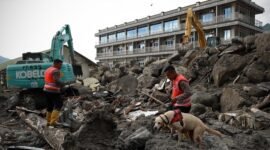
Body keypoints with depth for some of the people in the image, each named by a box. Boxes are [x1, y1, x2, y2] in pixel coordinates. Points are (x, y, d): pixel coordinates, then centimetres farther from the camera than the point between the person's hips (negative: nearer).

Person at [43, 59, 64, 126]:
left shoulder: (47, 70, 16)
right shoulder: (56, 71, -14)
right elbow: (56, 81, -25)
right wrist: (62, 84, -6)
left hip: (46, 90, 9)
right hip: (54, 91, -9)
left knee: (50, 106, 14)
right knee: (58, 105, -5)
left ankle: (48, 122, 19)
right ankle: (53, 121, -12)